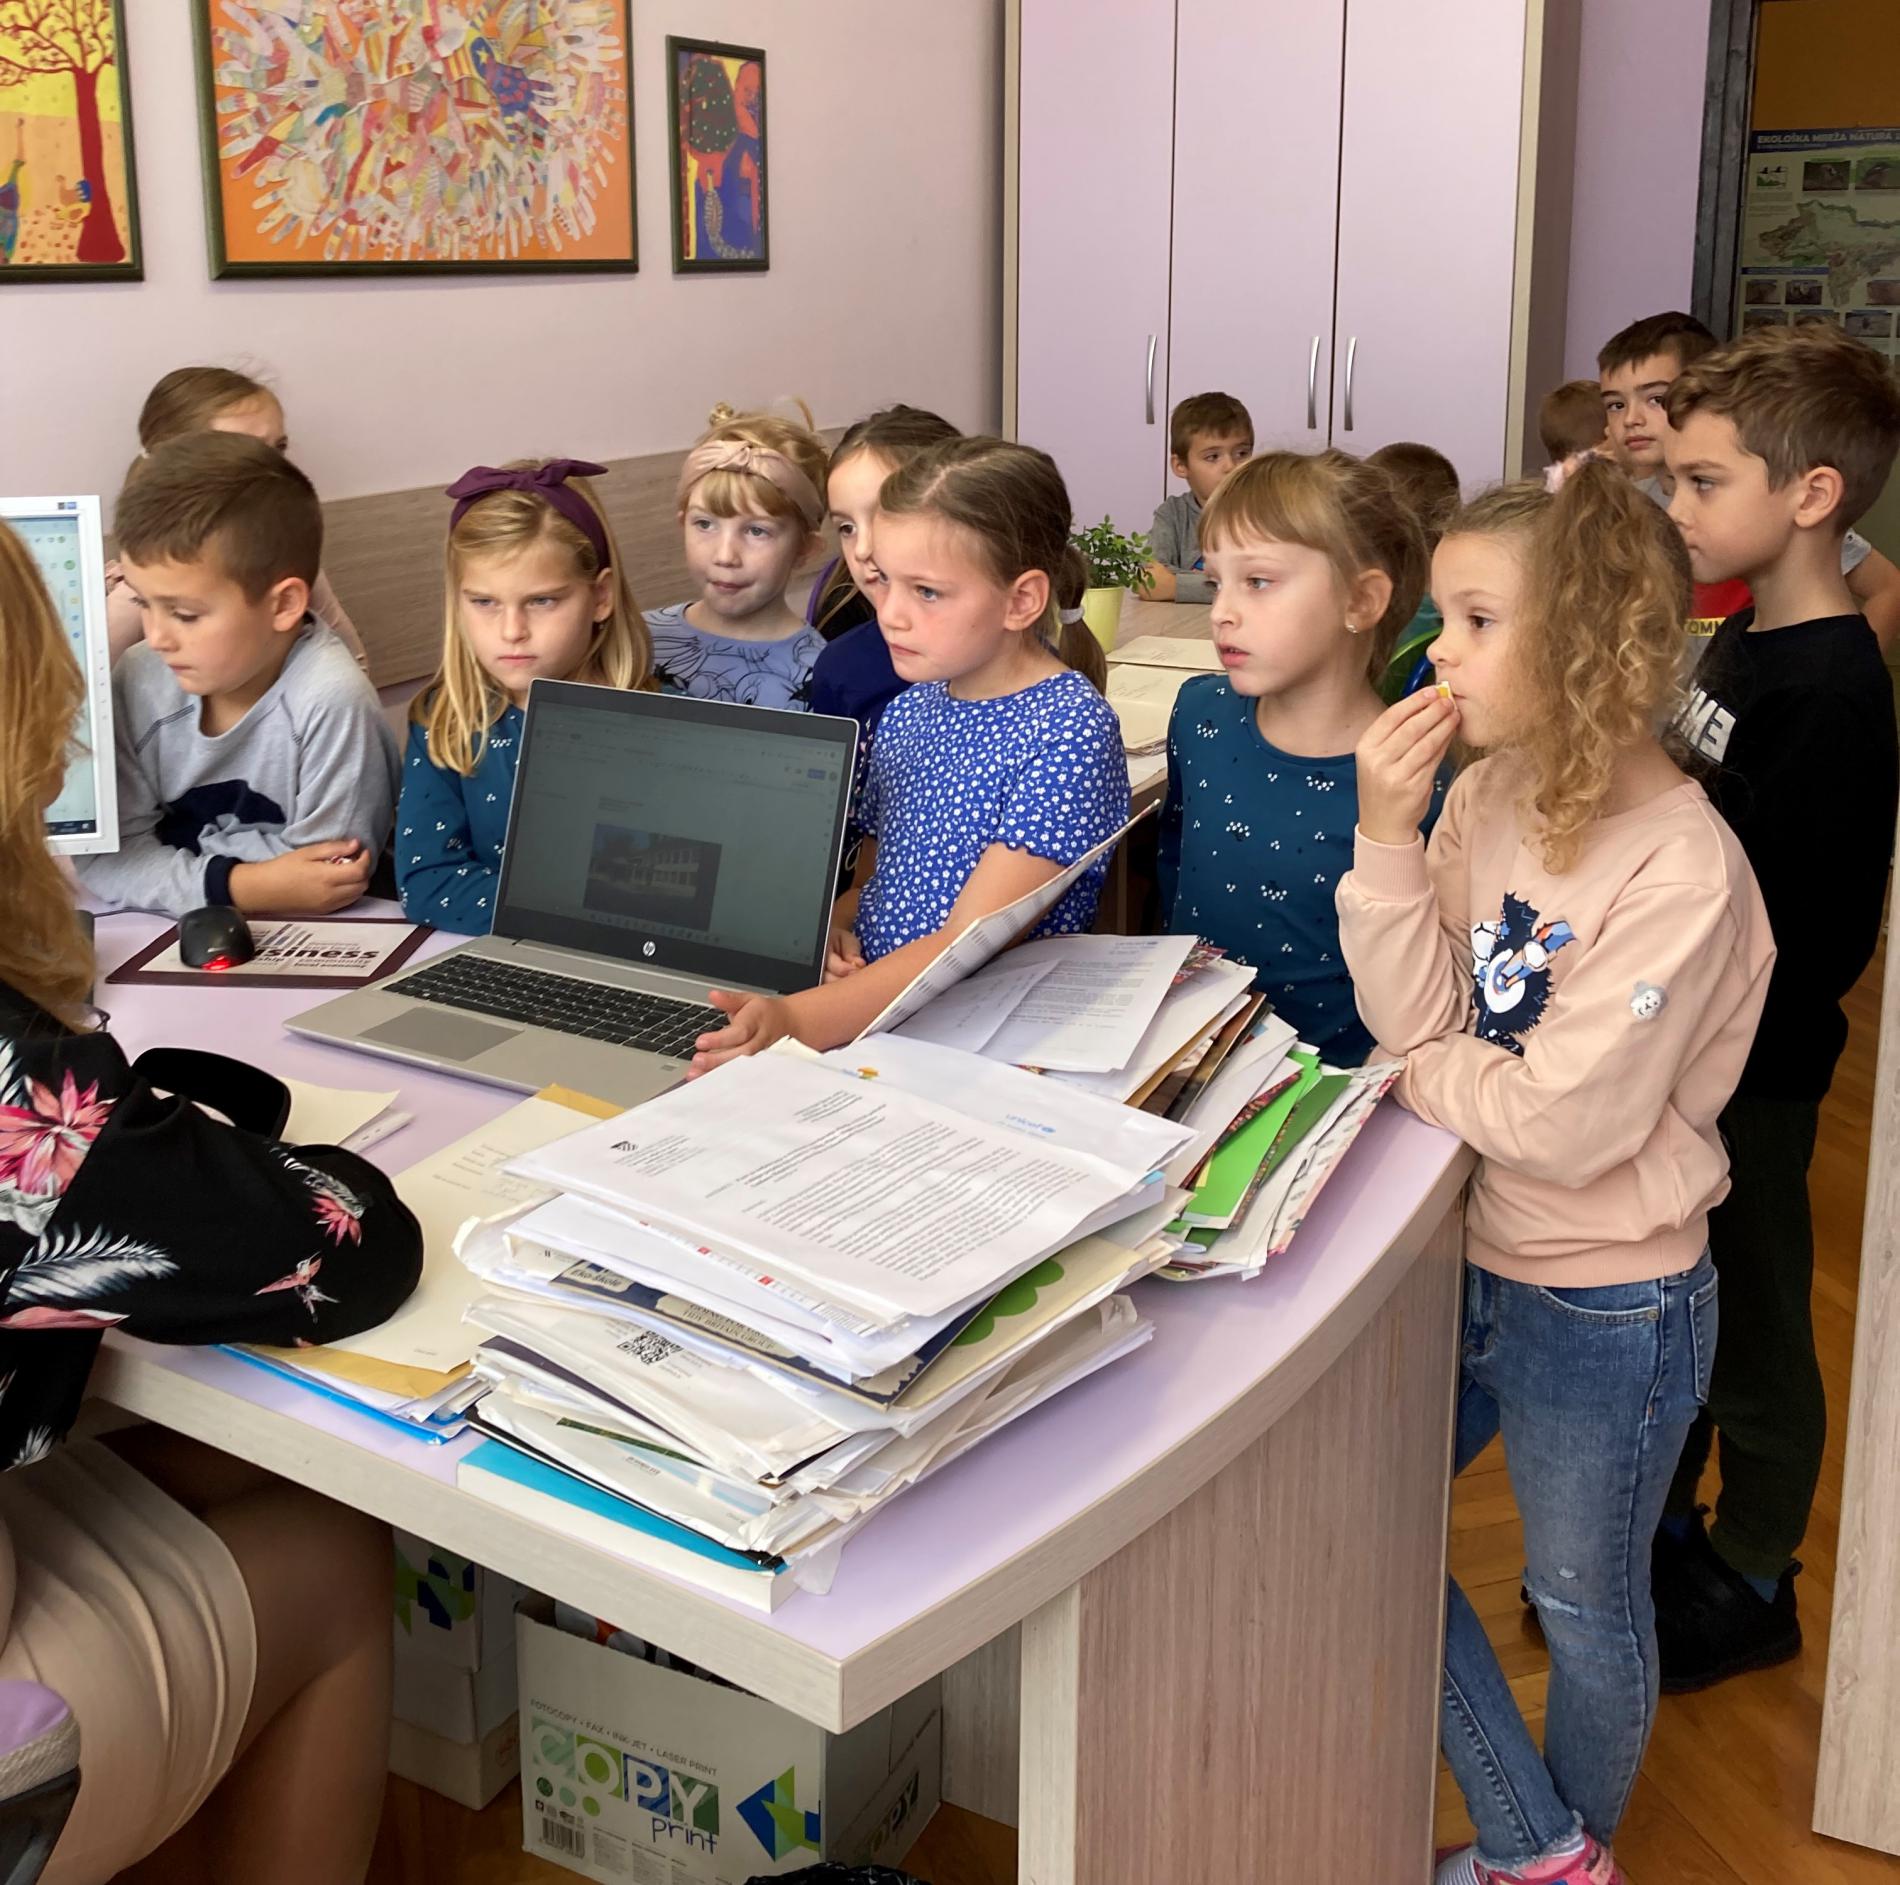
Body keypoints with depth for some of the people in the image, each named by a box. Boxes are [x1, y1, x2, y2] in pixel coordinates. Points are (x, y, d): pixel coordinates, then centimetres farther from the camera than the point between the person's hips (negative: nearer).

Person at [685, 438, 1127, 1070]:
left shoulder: (1071, 729, -12)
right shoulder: (908, 711, 11)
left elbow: (970, 946, -19)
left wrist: (801, 1019, -31)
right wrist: (829, 926, -1)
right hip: (867, 1012, 7)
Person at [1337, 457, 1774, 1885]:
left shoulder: (1679, 871, -25)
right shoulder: (1484, 799, -3)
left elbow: (1565, 1122, -26)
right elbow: (1415, 1019, -10)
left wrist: (1429, 1078, -11)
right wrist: (1387, 834, -19)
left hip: (1605, 1305, -7)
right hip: (1465, 1256, 7)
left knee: (1584, 1603, 15)